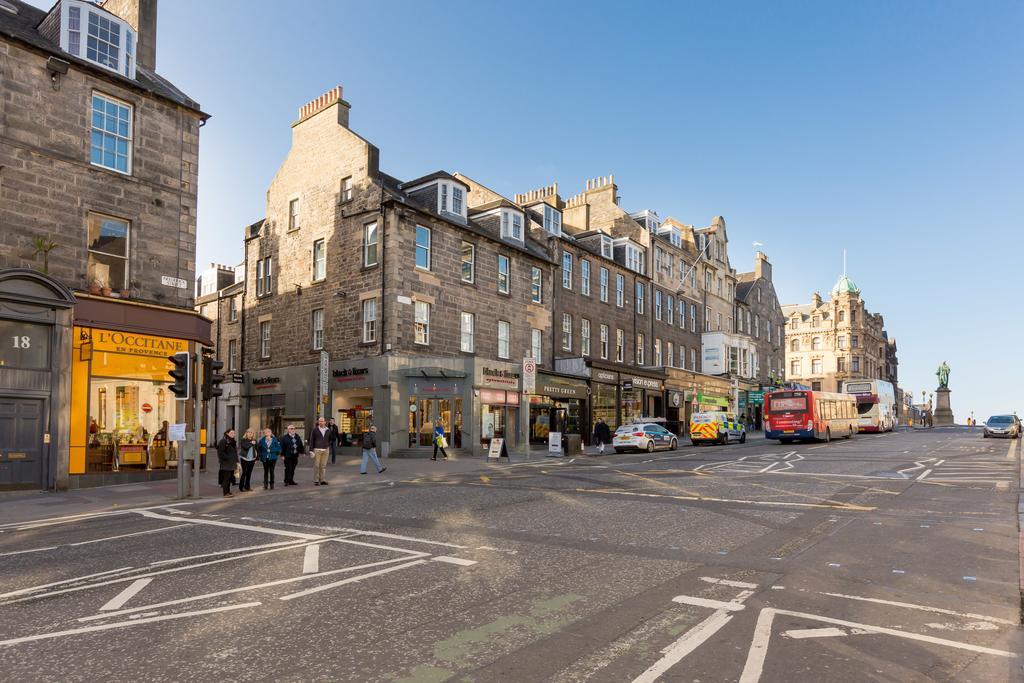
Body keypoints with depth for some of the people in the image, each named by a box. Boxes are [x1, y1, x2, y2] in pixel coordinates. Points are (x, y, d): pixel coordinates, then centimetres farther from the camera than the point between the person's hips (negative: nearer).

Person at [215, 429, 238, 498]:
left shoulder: (233, 441, 17)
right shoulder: (223, 441, -11)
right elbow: (220, 452, -17)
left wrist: (236, 461, 16)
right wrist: (227, 458, -19)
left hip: (232, 463, 8)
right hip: (226, 464, -8)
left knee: (230, 477, 12)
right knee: (226, 477, -6)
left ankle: (228, 491, 19)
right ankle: (226, 493, -3)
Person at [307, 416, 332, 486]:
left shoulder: (328, 430, 8)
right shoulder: (315, 430, -1)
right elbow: (311, 440, -1)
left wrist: (329, 449, 13)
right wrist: (311, 450, -7)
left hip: (325, 450, 3)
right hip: (317, 450, -3)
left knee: (323, 466, 6)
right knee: (316, 466, -2)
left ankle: (321, 480, 13)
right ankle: (316, 481, 4)